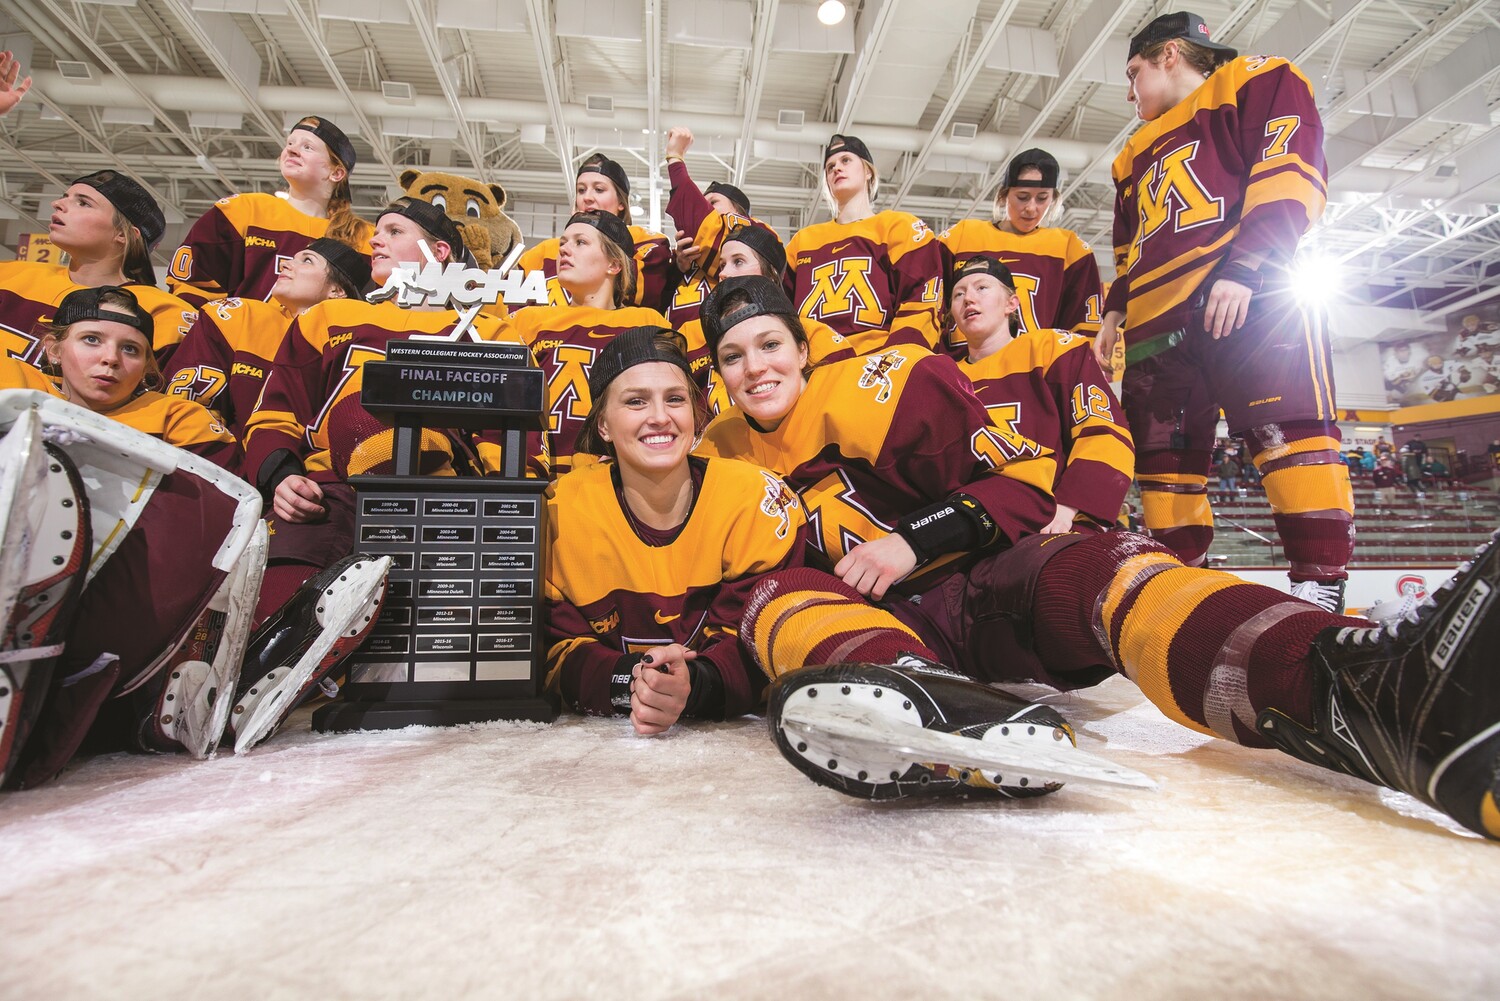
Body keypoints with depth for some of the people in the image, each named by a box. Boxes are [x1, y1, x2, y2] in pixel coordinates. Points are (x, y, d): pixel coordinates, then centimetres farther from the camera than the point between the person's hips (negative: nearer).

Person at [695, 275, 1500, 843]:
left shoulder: (878, 384, -3)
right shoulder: (717, 459, 8)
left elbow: (1022, 486, -6)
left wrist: (913, 540, -18)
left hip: (986, 588, -1)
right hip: (885, 625, 2)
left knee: (1100, 568, -31)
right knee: (776, 600, -28)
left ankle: (1374, 691, -59)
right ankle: (926, 707, -60)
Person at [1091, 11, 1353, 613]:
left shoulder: (1257, 81, 12)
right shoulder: (1135, 156, 33)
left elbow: (1291, 173, -4)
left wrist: (1243, 269, -18)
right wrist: (1114, 314, 16)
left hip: (1251, 296, -6)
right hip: (1158, 319, 7)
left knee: (1289, 432, -18)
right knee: (1163, 459, 1)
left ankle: (1320, 595, -16)